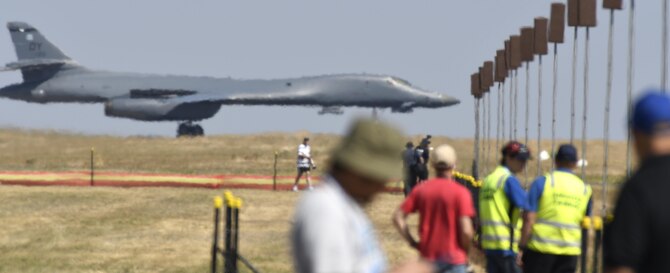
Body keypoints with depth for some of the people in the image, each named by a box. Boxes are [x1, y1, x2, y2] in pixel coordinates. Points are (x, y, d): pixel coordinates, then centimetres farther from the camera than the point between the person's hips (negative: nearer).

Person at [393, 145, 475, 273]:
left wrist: (412, 242, 6)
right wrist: (465, 252, 1)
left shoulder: (420, 189, 1)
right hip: (453, 260, -4)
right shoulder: (460, 192, -11)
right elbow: (466, 231, -16)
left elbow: (398, 217, -1)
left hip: (427, 257, 4)